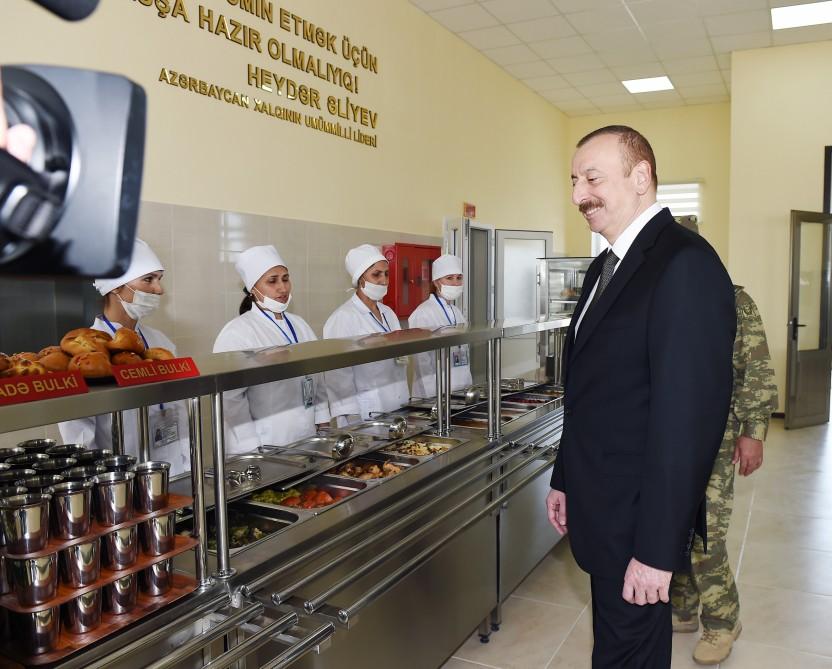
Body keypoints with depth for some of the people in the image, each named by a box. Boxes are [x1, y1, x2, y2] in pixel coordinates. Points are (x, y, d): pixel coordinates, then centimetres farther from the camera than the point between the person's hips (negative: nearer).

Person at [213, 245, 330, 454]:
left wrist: (323, 425, 10)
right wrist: (254, 451, -16)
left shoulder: (299, 325, 9)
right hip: (264, 448, -6)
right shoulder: (236, 333, -11)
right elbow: (230, 398, -14)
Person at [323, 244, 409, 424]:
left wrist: (406, 401, 14)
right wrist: (354, 420, -15)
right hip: (365, 416, -6)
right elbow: (340, 378, -13)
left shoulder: (389, 313, 9)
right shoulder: (343, 318, -12)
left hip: (399, 411, 7)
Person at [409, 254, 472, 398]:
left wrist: (468, 388, 10)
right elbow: (423, 363, -14)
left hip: (461, 392, 7)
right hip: (437, 395, -7)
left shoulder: (457, 312, 11)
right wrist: (433, 396, -17)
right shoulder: (423, 314, -12)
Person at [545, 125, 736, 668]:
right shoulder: (606, 266, 10)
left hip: (639, 517, -8)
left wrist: (657, 549, -22)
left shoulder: (685, 264, -20)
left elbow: (688, 413, -25)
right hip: (600, 507, 9)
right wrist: (565, 479, 16)